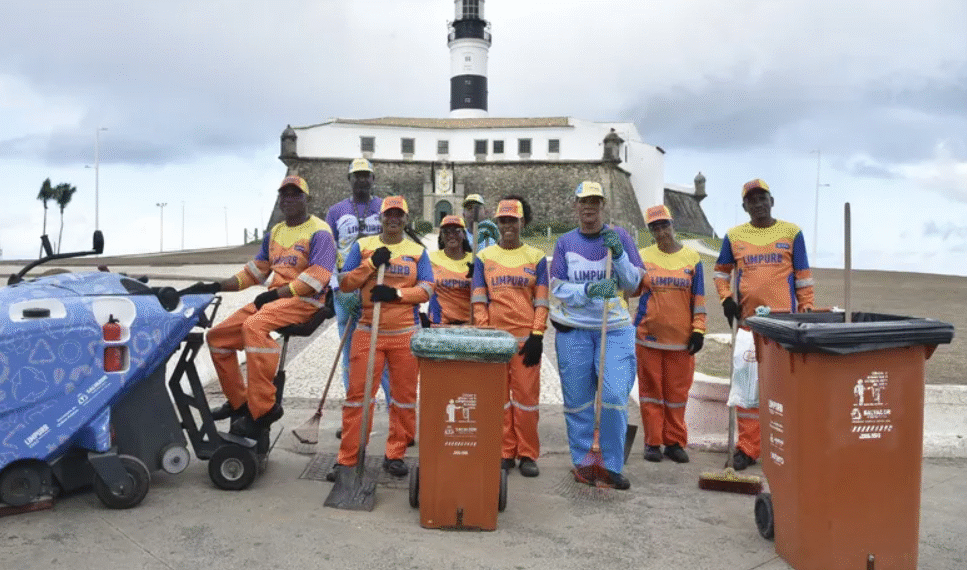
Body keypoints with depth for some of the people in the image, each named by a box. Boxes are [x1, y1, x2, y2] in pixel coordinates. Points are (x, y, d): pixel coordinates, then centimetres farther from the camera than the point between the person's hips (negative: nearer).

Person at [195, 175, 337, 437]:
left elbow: (318, 275, -16)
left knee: (254, 325, -35)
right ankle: (238, 402, 15)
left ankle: (263, 408, -30)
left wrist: (275, 294, -19)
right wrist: (216, 287, 11)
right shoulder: (275, 233, 20)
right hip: (273, 299, 9)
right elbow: (255, 271, 22)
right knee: (217, 336, 4)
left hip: (305, 301, -9)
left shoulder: (319, 231, -4)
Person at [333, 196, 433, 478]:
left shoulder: (417, 251, 9)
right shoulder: (362, 246, 8)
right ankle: (348, 459, 5)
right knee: (358, 393, -3)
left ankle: (395, 455, 18)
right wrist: (371, 264, -11)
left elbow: (426, 289, 1)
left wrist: (396, 293, -14)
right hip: (367, 332, -1)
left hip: (405, 334, 1)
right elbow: (345, 283, 3)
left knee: (404, 395, 5)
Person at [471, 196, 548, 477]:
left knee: (527, 395, 0)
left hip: (525, 336, -1)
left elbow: (541, 301, 2)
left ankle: (528, 455, 11)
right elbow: (478, 299, 5)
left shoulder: (536, 257, 6)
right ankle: (505, 453, 16)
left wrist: (537, 336, -7)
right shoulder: (484, 257, 8)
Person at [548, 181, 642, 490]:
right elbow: (557, 288, -2)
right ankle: (582, 462, 19)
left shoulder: (619, 236, 5)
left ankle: (611, 465, 6)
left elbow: (633, 283, 3)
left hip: (615, 328, 0)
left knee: (615, 396, -9)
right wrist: (588, 291, -20)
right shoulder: (565, 242, 5)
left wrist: (618, 253, -13)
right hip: (573, 329, 1)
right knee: (578, 400, 4)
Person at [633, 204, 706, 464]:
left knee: (677, 391, 6)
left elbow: (698, 297, 6)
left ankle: (674, 442, 18)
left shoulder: (691, 257, 5)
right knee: (650, 388, 5)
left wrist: (698, 329, 0)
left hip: (680, 335, 0)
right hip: (648, 334, 0)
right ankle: (652, 442, 15)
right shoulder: (643, 256, 5)